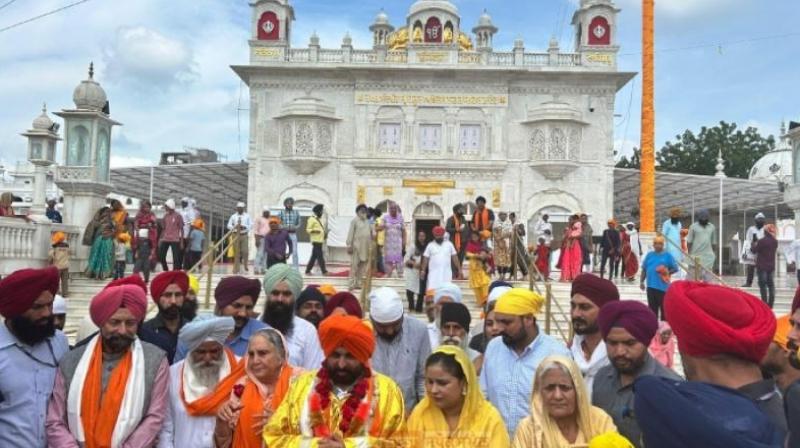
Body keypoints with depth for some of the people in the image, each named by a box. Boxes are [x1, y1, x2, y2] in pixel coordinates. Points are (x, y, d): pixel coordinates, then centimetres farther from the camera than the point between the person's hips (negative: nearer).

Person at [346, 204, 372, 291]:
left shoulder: (367, 222, 14)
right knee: (354, 265, -5)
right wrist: (349, 245, -13)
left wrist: (371, 246, 10)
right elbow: (350, 234, -8)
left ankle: (358, 283, 15)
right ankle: (351, 284, -2)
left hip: (366, 247, 6)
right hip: (357, 246, -6)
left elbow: (371, 233, 15)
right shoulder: (354, 221, -4)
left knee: (362, 265, 8)